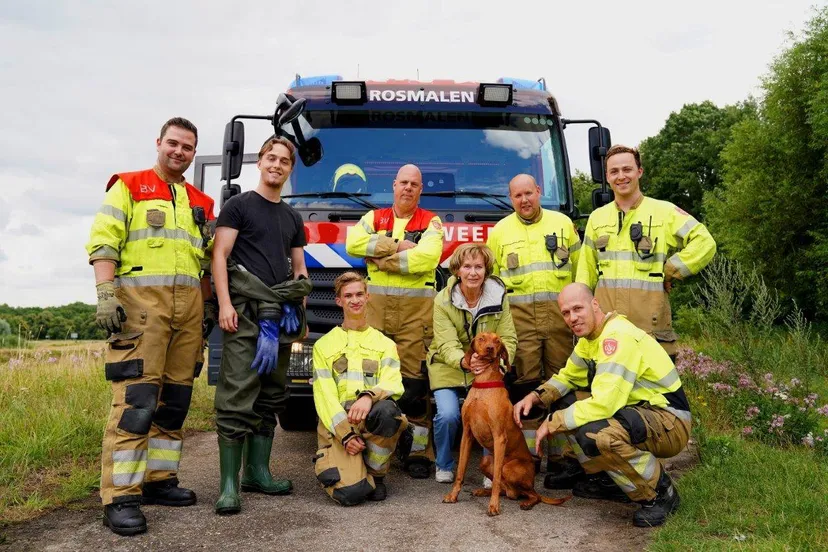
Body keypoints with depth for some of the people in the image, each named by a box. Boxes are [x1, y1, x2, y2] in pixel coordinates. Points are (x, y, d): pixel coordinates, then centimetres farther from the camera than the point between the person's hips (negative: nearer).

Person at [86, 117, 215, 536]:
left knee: (175, 398, 7)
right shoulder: (128, 186, 7)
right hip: (140, 298, -6)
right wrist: (106, 293, -16)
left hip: (189, 303, 6)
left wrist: (208, 306, 13)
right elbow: (103, 241, -4)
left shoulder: (202, 203, 21)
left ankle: (159, 479, 18)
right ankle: (120, 497, -9)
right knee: (137, 398, -12)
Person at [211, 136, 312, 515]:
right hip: (245, 313, -6)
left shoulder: (293, 218, 20)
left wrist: (299, 311, 10)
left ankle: (258, 472, 16)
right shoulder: (238, 206, 4)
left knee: (271, 398, 8)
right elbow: (219, 256, -4)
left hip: (280, 317, 7)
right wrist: (225, 304, -15)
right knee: (237, 397, -11)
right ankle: (229, 484, -10)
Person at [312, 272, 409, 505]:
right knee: (351, 492, -28)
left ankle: (375, 474, -8)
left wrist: (369, 396, -27)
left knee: (386, 409, -38)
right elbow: (324, 395, 3)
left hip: (373, 420, 1)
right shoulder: (324, 345, 14)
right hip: (337, 424, -1)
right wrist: (345, 433, -14)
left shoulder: (384, 344, 17)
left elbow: (393, 384, -2)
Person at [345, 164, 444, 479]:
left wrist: (382, 259, -6)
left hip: (416, 308, -2)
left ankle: (418, 451, 2)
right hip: (376, 305, 3)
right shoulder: (374, 217, 18)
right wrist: (398, 245, -8)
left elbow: (426, 257, -11)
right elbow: (353, 243, -3)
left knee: (414, 379, -5)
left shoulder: (430, 222, 9)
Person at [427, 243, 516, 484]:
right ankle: (444, 465, 9)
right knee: (448, 415, -21)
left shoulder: (498, 296, -8)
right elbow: (447, 345, -21)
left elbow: (508, 339, -10)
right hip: (449, 367, -1)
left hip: (487, 369, 1)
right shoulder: (443, 300, -13)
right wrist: (464, 361, -43)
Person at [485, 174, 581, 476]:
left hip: (558, 314, 0)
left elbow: (580, 268, 14)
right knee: (525, 383, -3)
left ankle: (558, 453, 10)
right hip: (519, 315, 0)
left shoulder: (563, 223, 12)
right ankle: (529, 453, 4)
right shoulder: (499, 231, 12)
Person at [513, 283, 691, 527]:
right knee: (562, 403, 4)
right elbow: (568, 377, 18)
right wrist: (535, 396, -1)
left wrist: (553, 423, -20)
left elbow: (603, 403, -32)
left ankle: (660, 493, -9)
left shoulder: (618, 336, -24)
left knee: (593, 432, -34)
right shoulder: (590, 336, 6)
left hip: (670, 424, -9)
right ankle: (608, 479, 14)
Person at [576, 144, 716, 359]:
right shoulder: (597, 217, 14)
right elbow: (586, 272, 17)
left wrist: (669, 273, -6)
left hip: (650, 324, -3)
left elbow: (705, 244, -4)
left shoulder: (664, 212, 1)